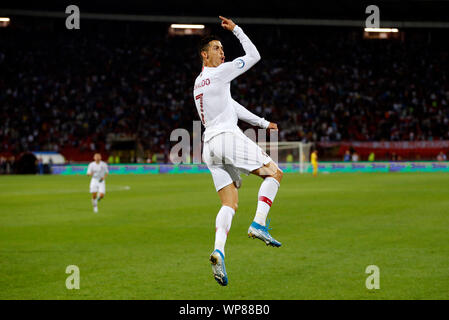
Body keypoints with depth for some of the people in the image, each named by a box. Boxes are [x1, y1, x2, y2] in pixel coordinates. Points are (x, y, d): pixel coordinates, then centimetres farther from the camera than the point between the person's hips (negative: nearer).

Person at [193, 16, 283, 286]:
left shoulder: (199, 83, 26)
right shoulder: (218, 73, -1)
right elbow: (254, 56, 4)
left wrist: (263, 123, 32)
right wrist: (237, 30, 13)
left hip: (210, 146, 8)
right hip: (227, 136, -8)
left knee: (230, 204, 1)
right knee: (275, 173, 0)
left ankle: (219, 251, -20)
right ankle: (259, 224, -14)